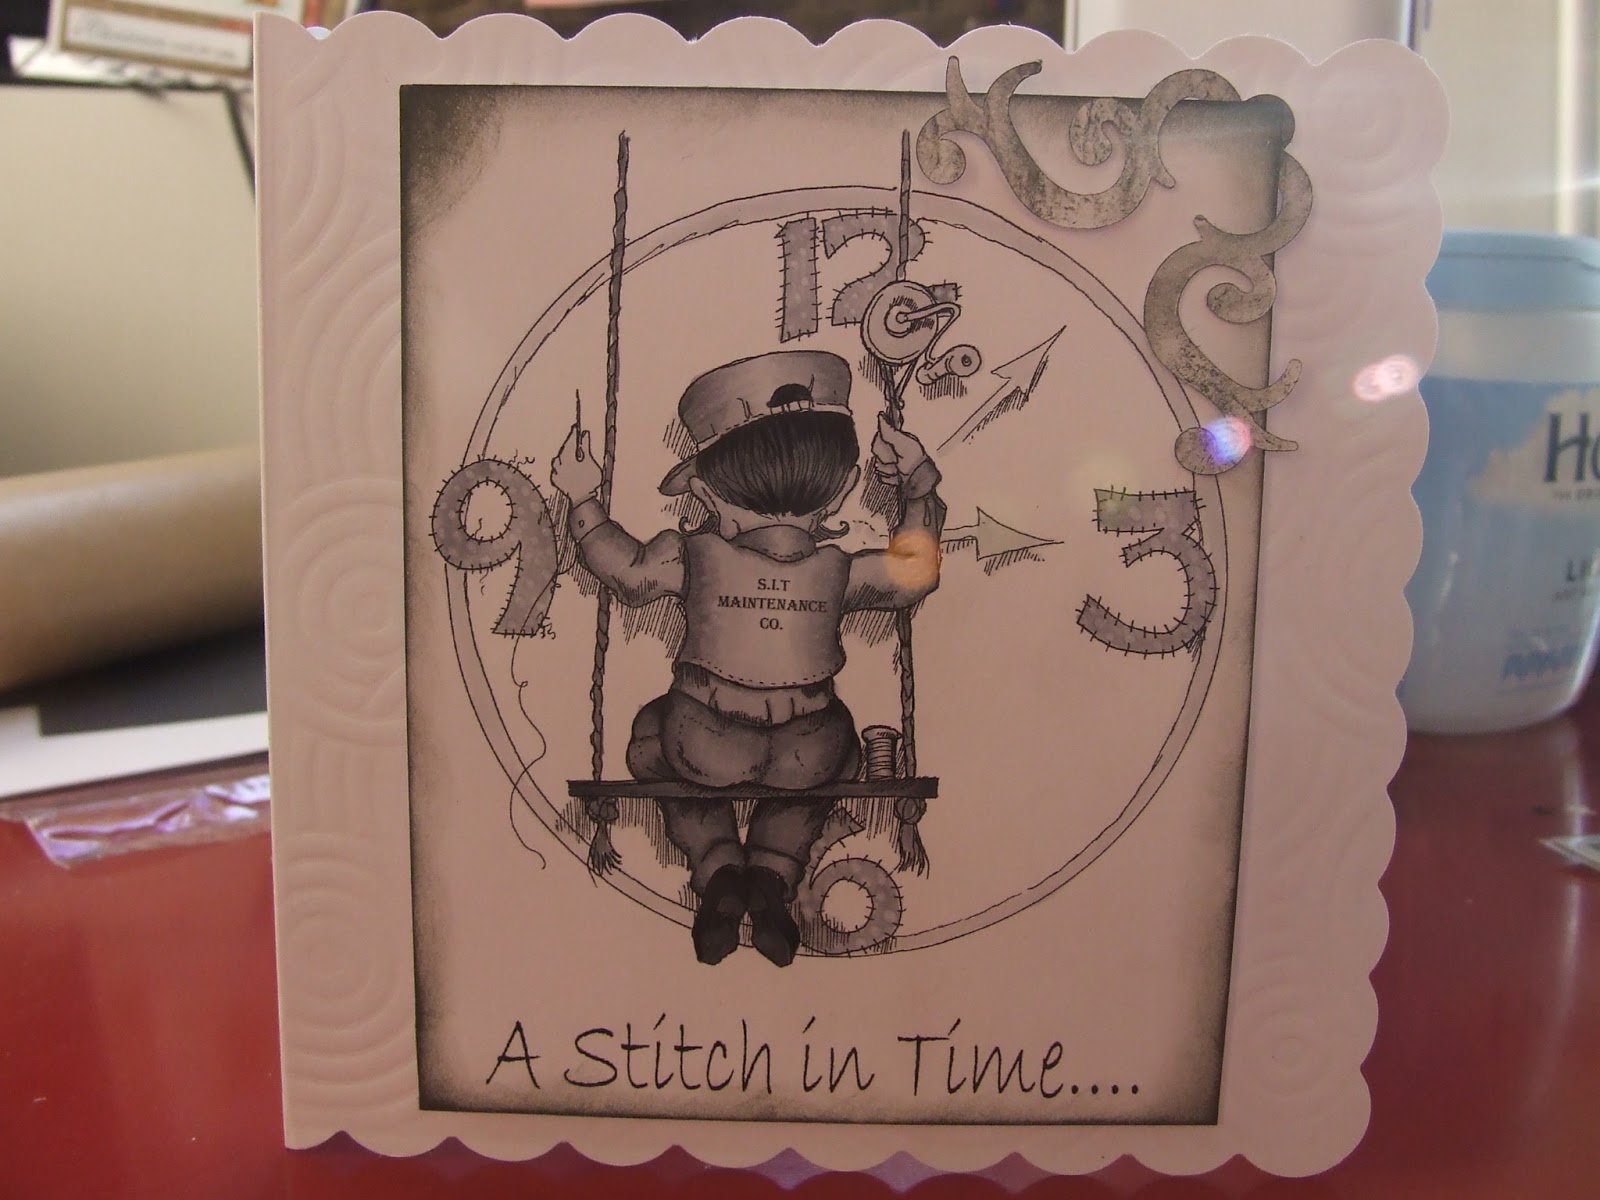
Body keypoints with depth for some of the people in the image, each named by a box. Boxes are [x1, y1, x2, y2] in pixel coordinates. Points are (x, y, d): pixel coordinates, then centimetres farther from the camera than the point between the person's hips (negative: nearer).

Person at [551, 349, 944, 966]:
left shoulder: (694, 555, -9)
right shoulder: (839, 567, -7)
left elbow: (627, 570, 6)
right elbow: (915, 572, 9)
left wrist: (583, 501, 18)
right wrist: (918, 484, 16)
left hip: (705, 749, -1)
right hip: (807, 757, 1)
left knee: (655, 747, 33)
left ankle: (718, 872, 12)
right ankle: (773, 878, 10)